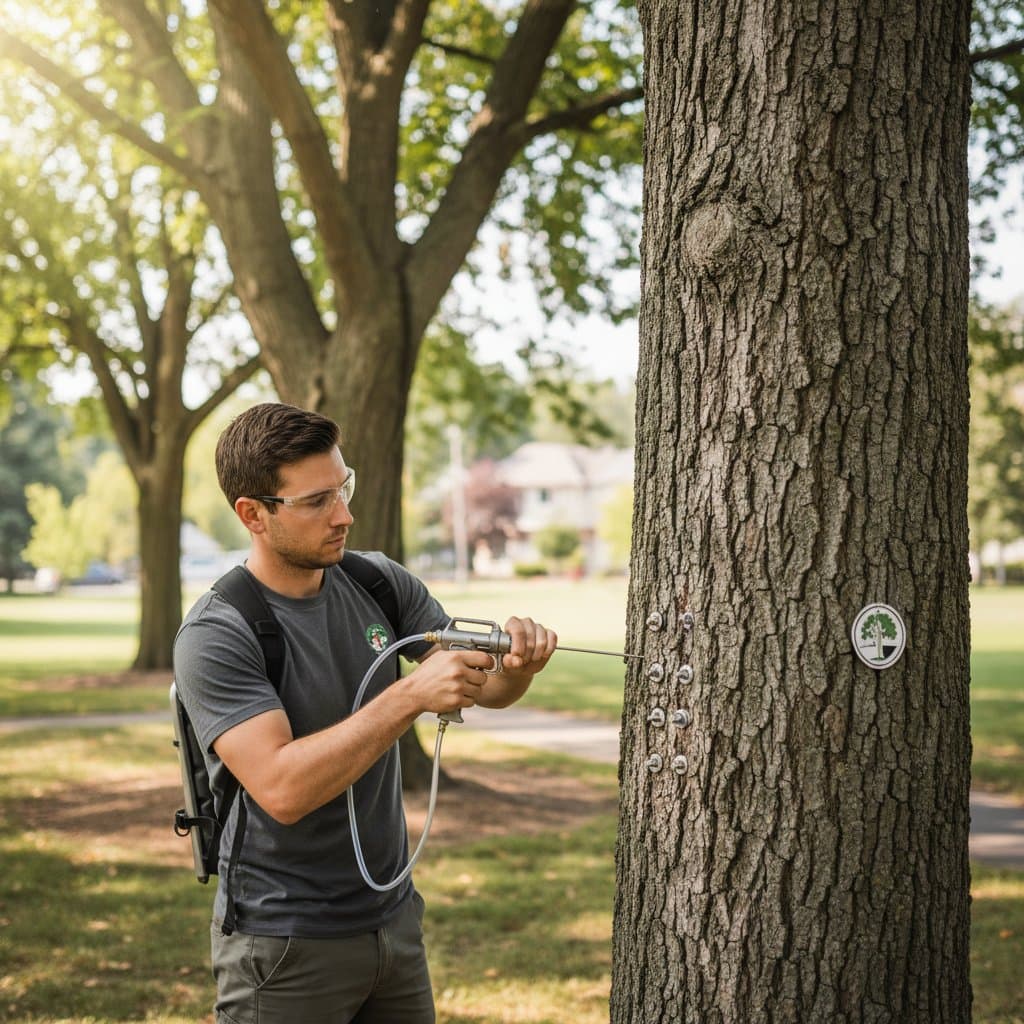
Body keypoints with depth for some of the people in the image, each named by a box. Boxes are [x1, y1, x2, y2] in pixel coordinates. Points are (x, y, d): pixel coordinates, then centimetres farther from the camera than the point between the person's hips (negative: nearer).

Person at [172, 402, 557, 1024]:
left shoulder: (381, 582, 1)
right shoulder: (214, 637, -18)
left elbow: (482, 687, 5)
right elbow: (281, 790, -28)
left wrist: (516, 663, -18)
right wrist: (409, 697, -32)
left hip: (394, 918, 6)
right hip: (286, 945, -6)